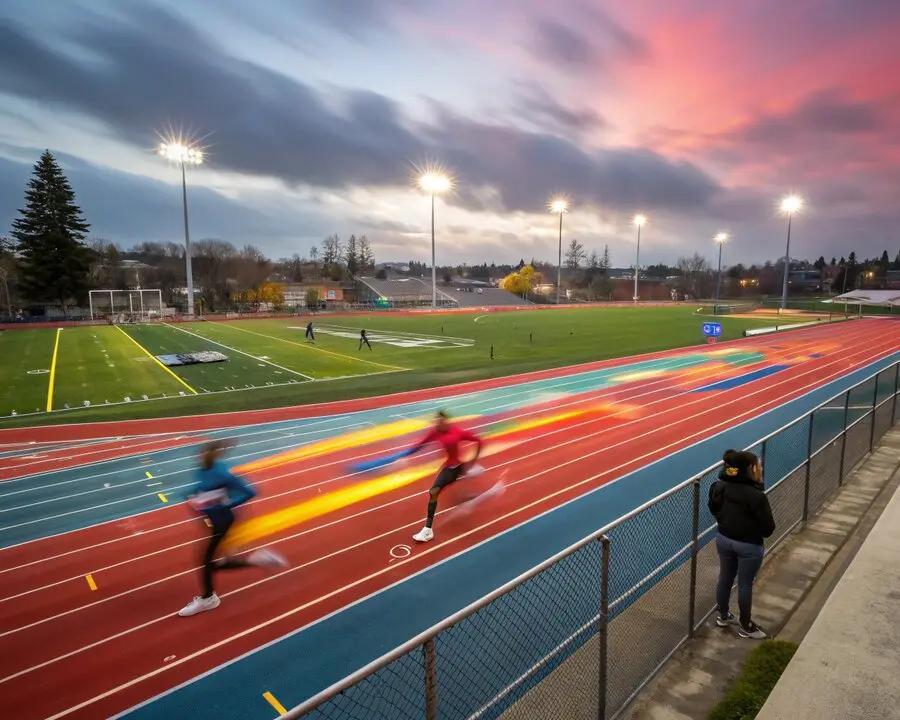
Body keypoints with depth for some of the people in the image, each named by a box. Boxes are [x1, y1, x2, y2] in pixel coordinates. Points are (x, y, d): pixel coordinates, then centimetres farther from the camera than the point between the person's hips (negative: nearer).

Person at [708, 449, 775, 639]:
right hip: (749, 546, -6)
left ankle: (722, 616, 42)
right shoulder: (757, 496, -28)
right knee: (745, 585, 13)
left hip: (724, 539, 6)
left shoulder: (720, 487, -9)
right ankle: (745, 626, 32)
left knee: (725, 578, 22)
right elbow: (768, 529, -19)